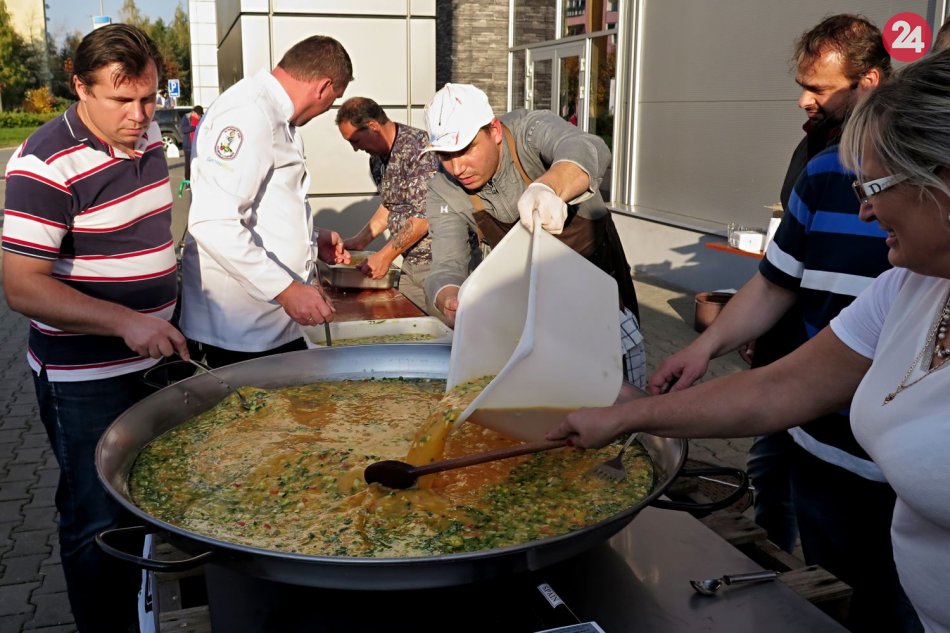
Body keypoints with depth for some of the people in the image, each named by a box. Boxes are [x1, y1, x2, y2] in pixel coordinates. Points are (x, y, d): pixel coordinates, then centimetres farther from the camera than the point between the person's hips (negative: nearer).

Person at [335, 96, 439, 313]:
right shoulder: (377, 159, 11)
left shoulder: (418, 146, -17)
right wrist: (360, 240, 14)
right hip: (411, 262, 8)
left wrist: (385, 256, -17)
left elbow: (425, 215, -22)